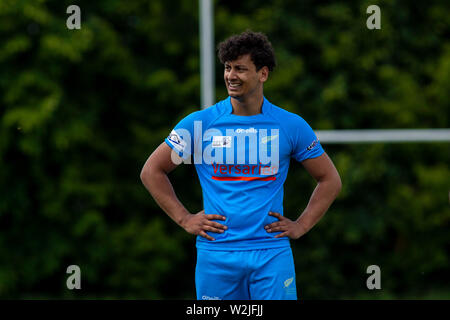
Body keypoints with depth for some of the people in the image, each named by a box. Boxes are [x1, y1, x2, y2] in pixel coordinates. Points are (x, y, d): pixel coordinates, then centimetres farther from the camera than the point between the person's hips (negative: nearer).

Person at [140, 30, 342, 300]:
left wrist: (301, 226, 5)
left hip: (272, 255, 0)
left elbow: (330, 180, 14)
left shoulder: (292, 126, 3)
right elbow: (152, 171, 10)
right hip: (216, 254, 0)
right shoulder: (199, 123, 2)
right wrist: (185, 219, 3)